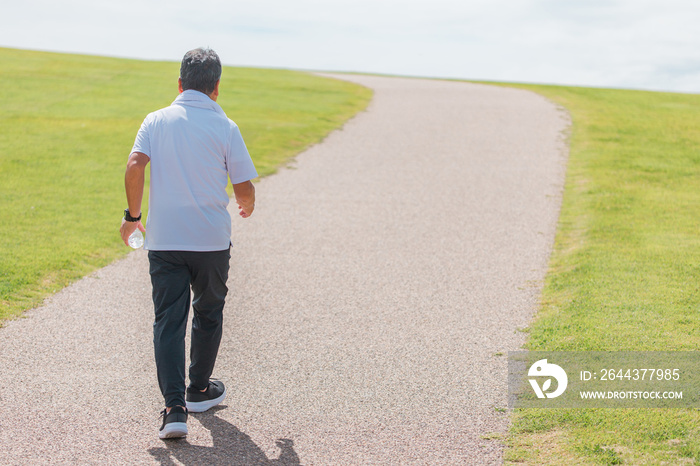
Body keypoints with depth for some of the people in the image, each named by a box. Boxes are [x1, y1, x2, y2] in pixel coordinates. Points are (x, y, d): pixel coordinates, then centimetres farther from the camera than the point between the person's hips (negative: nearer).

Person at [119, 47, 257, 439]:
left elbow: (135, 166, -13)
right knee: (208, 314, 19)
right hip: (211, 238, -1)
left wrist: (132, 215, 0)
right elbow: (244, 189, -2)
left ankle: (174, 408, -9)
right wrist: (247, 207, 21)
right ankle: (199, 390, 33)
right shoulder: (225, 127, -2)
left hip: (164, 240, 1)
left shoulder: (157, 121, 2)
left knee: (168, 321, 2)